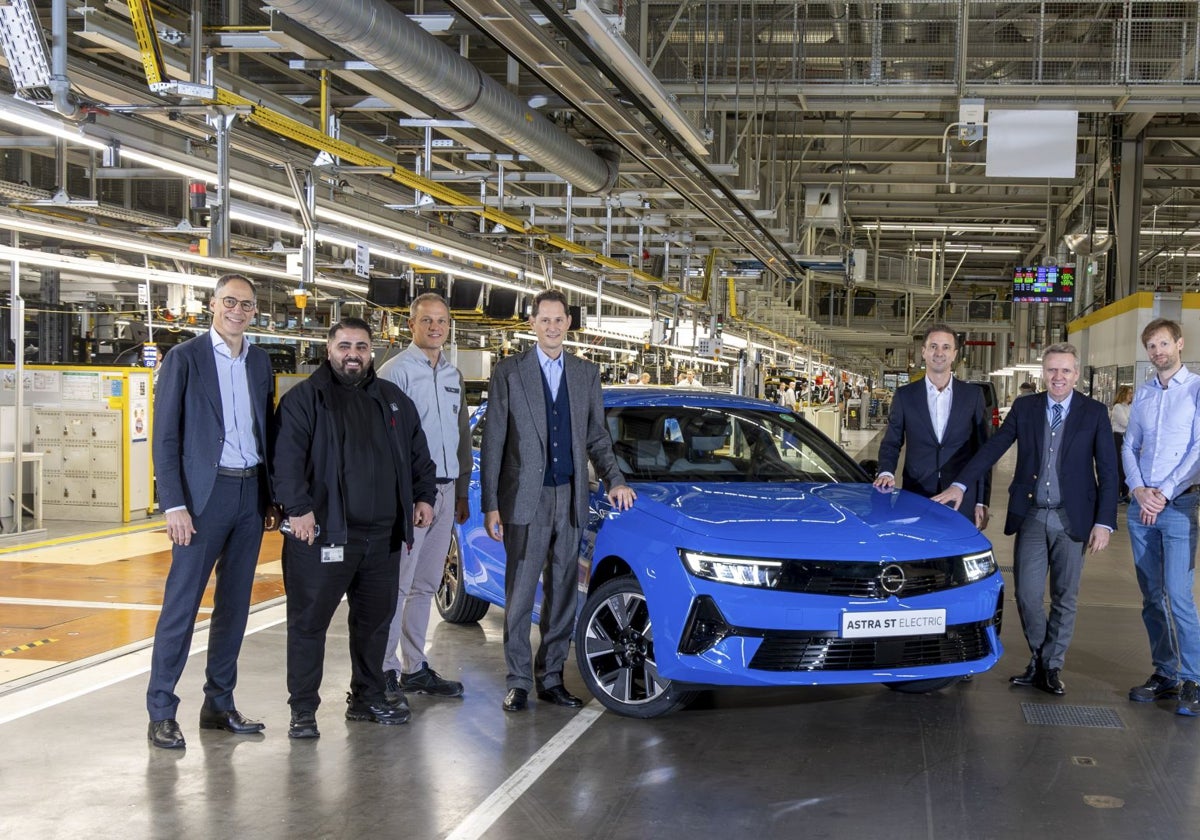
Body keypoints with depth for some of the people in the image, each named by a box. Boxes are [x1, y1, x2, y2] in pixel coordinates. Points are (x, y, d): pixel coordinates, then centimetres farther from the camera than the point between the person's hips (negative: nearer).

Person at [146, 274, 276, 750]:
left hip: (250, 492, 5)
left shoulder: (260, 362, 12)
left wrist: (270, 497, 10)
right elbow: (166, 437, -7)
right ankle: (161, 713, 3)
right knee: (181, 603, -4)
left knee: (235, 603, 9)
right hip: (204, 492, -5)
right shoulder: (185, 358, -4)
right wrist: (174, 504, -14)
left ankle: (219, 705, 19)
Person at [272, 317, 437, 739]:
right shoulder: (304, 398, -2)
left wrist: (423, 496, 12)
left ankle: (367, 697, 28)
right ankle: (303, 710, 7)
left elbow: (417, 452, 22)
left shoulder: (393, 400, 16)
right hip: (323, 532, -5)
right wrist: (298, 507, -21)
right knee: (309, 621, -1)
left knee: (376, 619, 14)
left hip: (382, 534, 5)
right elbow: (286, 457, -12)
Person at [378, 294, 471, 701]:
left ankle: (414, 667, 18)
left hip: (444, 491, 7)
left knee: (425, 586, 11)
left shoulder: (453, 376, 15)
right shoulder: (396, 371, -7)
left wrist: (462, 491, 17)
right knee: (396, 585, -5)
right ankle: (385, 669, 1)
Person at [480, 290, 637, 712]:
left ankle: (551, 677, 17)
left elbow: (597, 437, 16)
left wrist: (614, 480, 0)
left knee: (563, 592, 8)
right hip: (525, 500, -3)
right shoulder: (509, 372, 0)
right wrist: (490, 505, -7)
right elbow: (493, 443, -2)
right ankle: (518, 681, 10)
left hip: (570, 500, 4)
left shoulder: (587, 374, 11)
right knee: (521, 592, 1)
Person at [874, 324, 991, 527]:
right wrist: (886, 472, -10)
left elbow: (982, 451, 7)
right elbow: (891, 444, 11)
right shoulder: (904, 395, 7)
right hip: (916, 499, 0)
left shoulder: (973, 395, 7)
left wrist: (982, 502, 2)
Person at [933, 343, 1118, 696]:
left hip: (1072, 519, -1)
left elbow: (1107, 471, -2)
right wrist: (960, 484, -7)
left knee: (1064, 599, 7)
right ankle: (1039, 658, 23)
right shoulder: (1025, 408, 4)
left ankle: (1051, 666, 21)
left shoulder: (1094, 412, -1)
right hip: (1031, 517, 1)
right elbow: (992, 448, 2)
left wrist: (1104, 522, -8)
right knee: (1027, 595, 1)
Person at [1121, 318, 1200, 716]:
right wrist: (1139, 490, -5)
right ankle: (1165, 674, 17)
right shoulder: (1143, 394, 13)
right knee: (1151, 597, 9)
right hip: (1140, 505, 6)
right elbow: (1129, 446, 12)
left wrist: (1164, 494, -13)